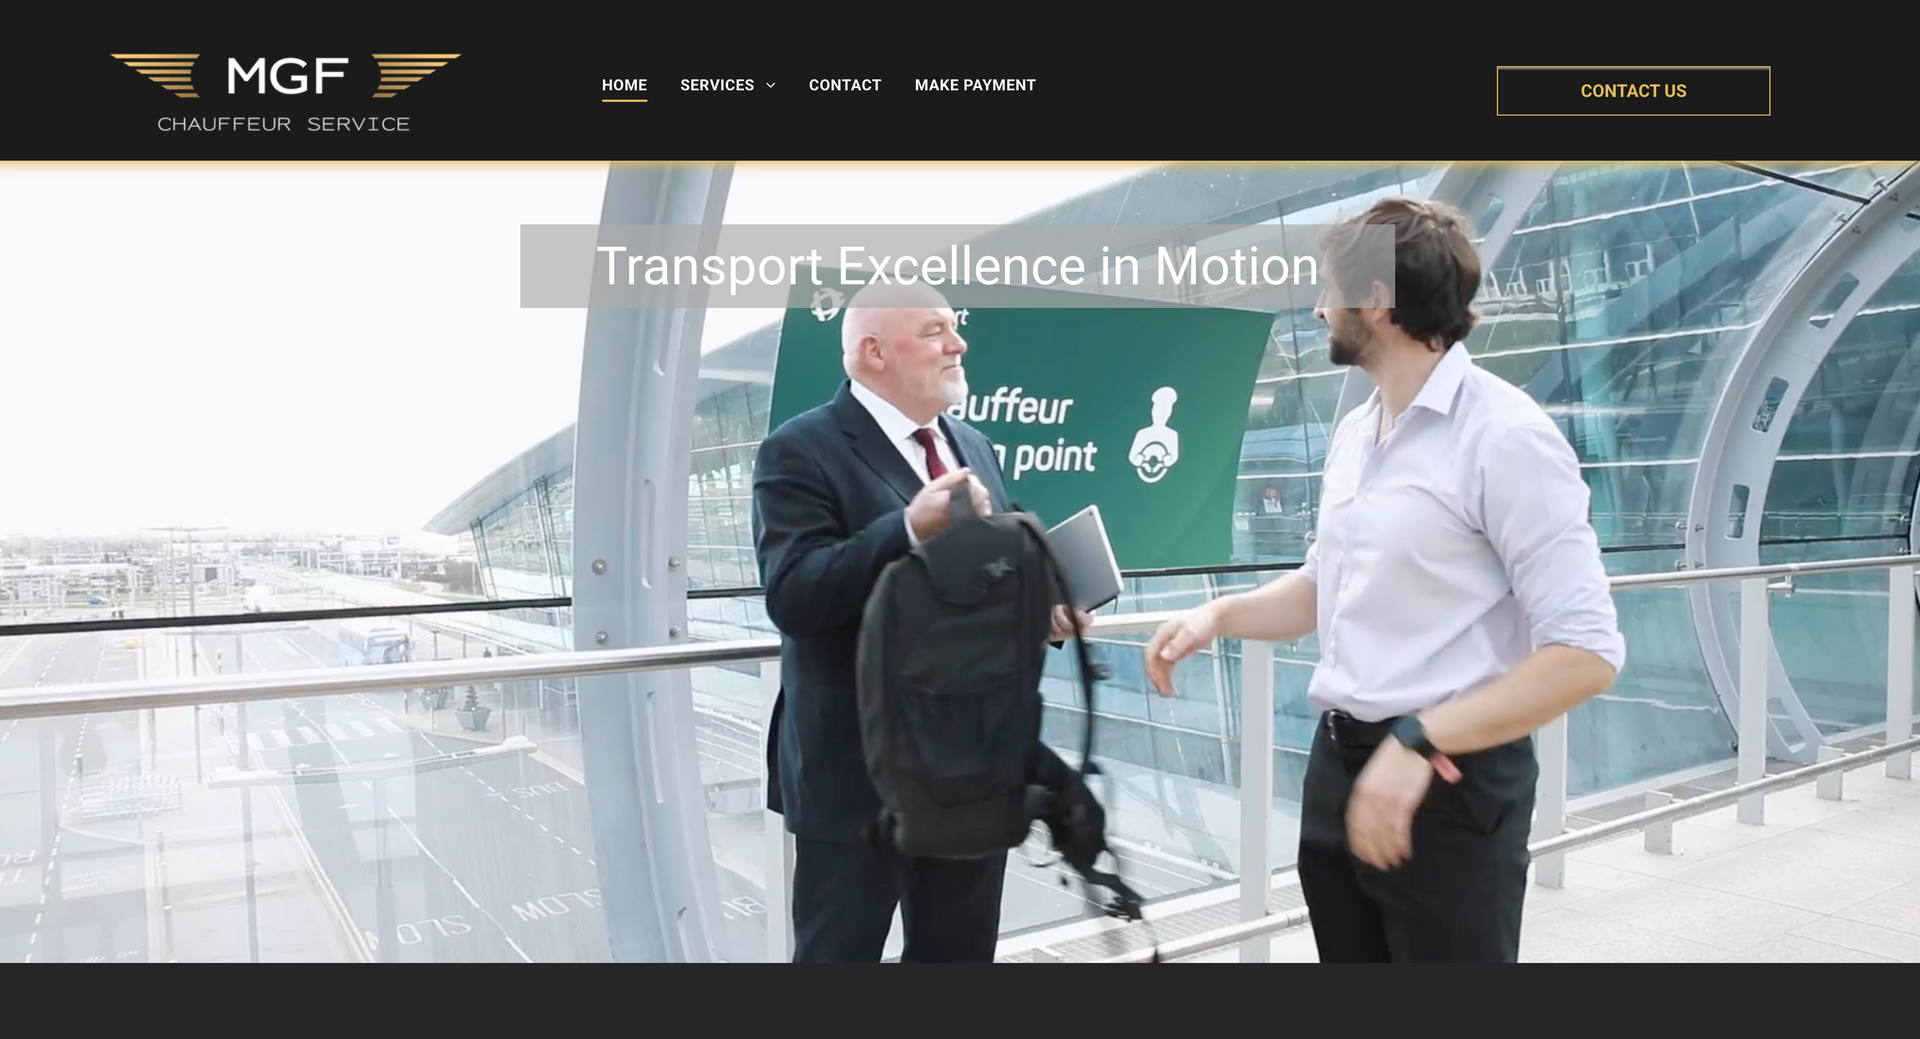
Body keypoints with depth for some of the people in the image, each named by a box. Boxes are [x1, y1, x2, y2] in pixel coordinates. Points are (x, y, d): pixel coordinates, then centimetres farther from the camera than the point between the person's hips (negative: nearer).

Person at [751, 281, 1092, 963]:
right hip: (859, 768, -7)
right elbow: (794, 596, -24)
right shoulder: (802, 449, -12)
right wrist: (910, 528, -34)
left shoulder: (972, 446, 12)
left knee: (962, 953, 20)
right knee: (840, 951, 9)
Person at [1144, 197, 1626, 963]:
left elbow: (1587, 654, -20)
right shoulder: (1353, 433, 9)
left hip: (1448, 782, -7)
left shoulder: (1504, 435, -16)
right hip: (1336, 764, 7)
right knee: (1348, 956, 19)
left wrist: (1419, 741, -26)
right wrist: (1220, 615, 3)